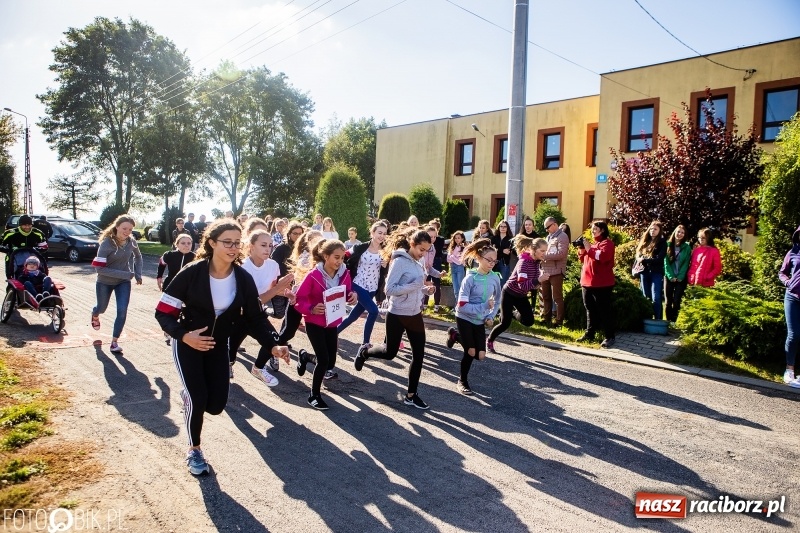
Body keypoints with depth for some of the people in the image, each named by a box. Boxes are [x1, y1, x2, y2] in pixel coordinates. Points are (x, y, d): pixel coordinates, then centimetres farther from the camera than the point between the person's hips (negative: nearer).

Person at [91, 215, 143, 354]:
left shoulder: (131, 241, -12)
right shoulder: (107, 243, -25)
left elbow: (138, 256, 11)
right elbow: (99, 268, -29)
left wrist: (138, 273, -1)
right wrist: (125, 274, -33)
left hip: (123, 282, 2)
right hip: (105, 282, -2)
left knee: (122, 311, -11)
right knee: (102, 308, 23)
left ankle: (114, 341, 4)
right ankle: (95, 315, 60)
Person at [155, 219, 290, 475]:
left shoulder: (244, 279, -13)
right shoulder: (192, 273, -22)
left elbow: (255, 317, -9)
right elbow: (163, 311, -18)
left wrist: (272, 345, -23)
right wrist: (183, 335, -34)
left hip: (218, 344, 4)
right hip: (188, 342, -3)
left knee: (216, 404, 0)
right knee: (198, 400, -11)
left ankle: (190, 395, 37)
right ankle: (194, 450, 17)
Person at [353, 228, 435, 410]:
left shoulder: (417, 263, 7)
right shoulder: (399, 261, -17)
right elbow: (389, 289, -23)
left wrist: (426, 289, -4)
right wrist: (415, 285, -27)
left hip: (415, 314, 7)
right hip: (397, 315, -7)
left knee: (419, 355, 7)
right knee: (390, 353, 9)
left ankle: (411, 395, 20)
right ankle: (364, 352, 40)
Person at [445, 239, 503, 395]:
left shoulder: (495, 278, -7)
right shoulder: (470, 278, -21)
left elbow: (497, 301, 10)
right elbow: (462, 306, -24)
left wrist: (491, 317, -3)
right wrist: (484, 306, -28)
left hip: (480, 320, 5)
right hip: (464, 318, -5)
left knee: (480, 356, 6)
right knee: (470, 352, -1)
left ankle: (455, 335, 30)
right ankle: (462, 381, 26)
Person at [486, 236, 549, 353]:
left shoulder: (537, 262, -5)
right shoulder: (524, 262, -29)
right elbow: (522, 285, -36)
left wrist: (537, 284, -8)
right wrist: (539, 280, -46)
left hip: (521, 296, 7)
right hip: (509, 293, -7)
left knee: (529, 321, -2)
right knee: (505, 323, -5)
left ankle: (513, 313, 27)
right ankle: (489, 341, 18)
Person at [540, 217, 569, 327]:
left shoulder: (562, 237, -8)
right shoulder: (548, 237, 19)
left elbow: (561, 254, -19)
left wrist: (544, 255, -19)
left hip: (556, 271, -8)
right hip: (546, 271, 8)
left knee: (557, 297, -2)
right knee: (546, 296, 14)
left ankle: (559, 321, 4)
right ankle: (546, 318, 24)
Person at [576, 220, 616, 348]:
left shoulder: (607, 243, -7)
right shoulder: (591, 242, 18)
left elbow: (602, 256, -25)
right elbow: (583, 260, 20)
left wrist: (589, 248, -19)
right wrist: (581, 250, 2)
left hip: (601, 283, -8)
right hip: (587, 281, 8)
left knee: (604, 310, -4)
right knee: (590, 309, 14)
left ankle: (610, 336, 2)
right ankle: (589, 333, 22)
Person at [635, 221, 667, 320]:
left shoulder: (662, 242, 0)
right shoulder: (644, 240, 15)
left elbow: (659, 259, -11)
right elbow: (638, 254, 16)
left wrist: (644, 260, -12)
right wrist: (637, 265, -3)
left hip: (656, 273, -5)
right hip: (644, 272, 5)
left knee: (656, 298, -10)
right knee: (646, 298, 9)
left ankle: (658, 321, -6)